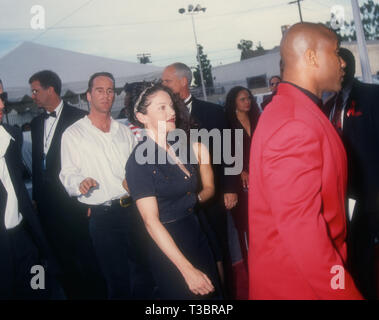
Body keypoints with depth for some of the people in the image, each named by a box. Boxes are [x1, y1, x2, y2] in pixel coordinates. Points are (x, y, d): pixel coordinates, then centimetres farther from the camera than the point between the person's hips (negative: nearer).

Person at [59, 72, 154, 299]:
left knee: (144, 272, 13)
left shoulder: (125, 131, 13)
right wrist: (80, 183, -25)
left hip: (133, 209, 4)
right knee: (118, 279, 6)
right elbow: (68, 175, -4)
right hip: (103, 217, -4)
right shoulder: (73, 134, 0)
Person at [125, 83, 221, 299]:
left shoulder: (183, 147, 3)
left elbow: (209, 189, 11)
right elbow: (151, 221, -20)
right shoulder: (139, 161, -17)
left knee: (211, 292, 18)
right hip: (167, 247, -6)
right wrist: (187, 270, -23)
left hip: (197, 235, 7)